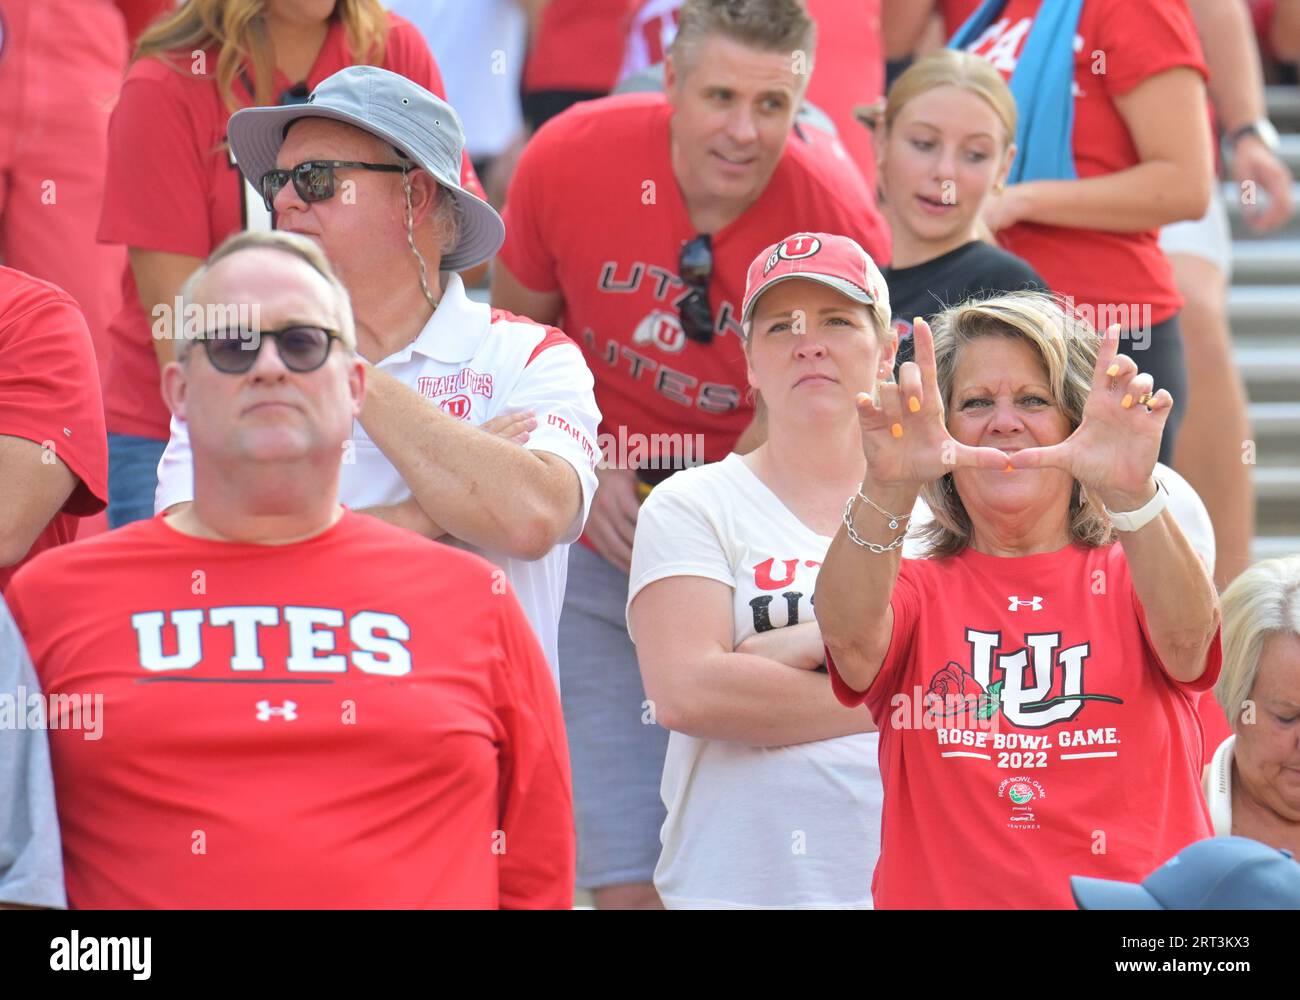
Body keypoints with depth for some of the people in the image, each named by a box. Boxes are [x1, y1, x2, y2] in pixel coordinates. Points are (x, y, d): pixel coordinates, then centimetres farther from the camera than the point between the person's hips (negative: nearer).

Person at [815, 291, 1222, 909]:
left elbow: (1187, 637, -11)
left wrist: (1132, 494, -28)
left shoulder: (1129, 579, 12)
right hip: (941, 893, 1)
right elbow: (850, 636, -10)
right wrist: (889, 488, -27)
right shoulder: (917, 590, 12)